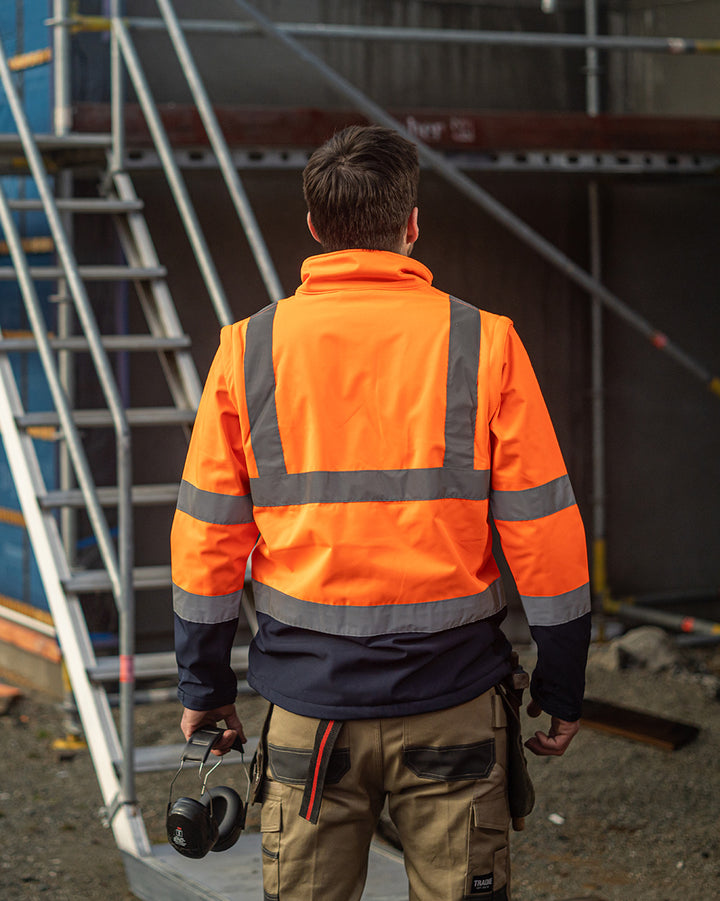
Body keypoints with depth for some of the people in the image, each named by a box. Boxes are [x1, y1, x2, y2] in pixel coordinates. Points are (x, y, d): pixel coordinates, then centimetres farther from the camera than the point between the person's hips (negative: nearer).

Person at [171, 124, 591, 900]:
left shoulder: (248, 350, -1)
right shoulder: (485, 345, -5)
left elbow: (207, 539, 2)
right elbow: (544, 535, -5)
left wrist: (204, 686, 13)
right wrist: (561, 687, 6)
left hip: (309, 706, 1)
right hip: (452, 704, -1)